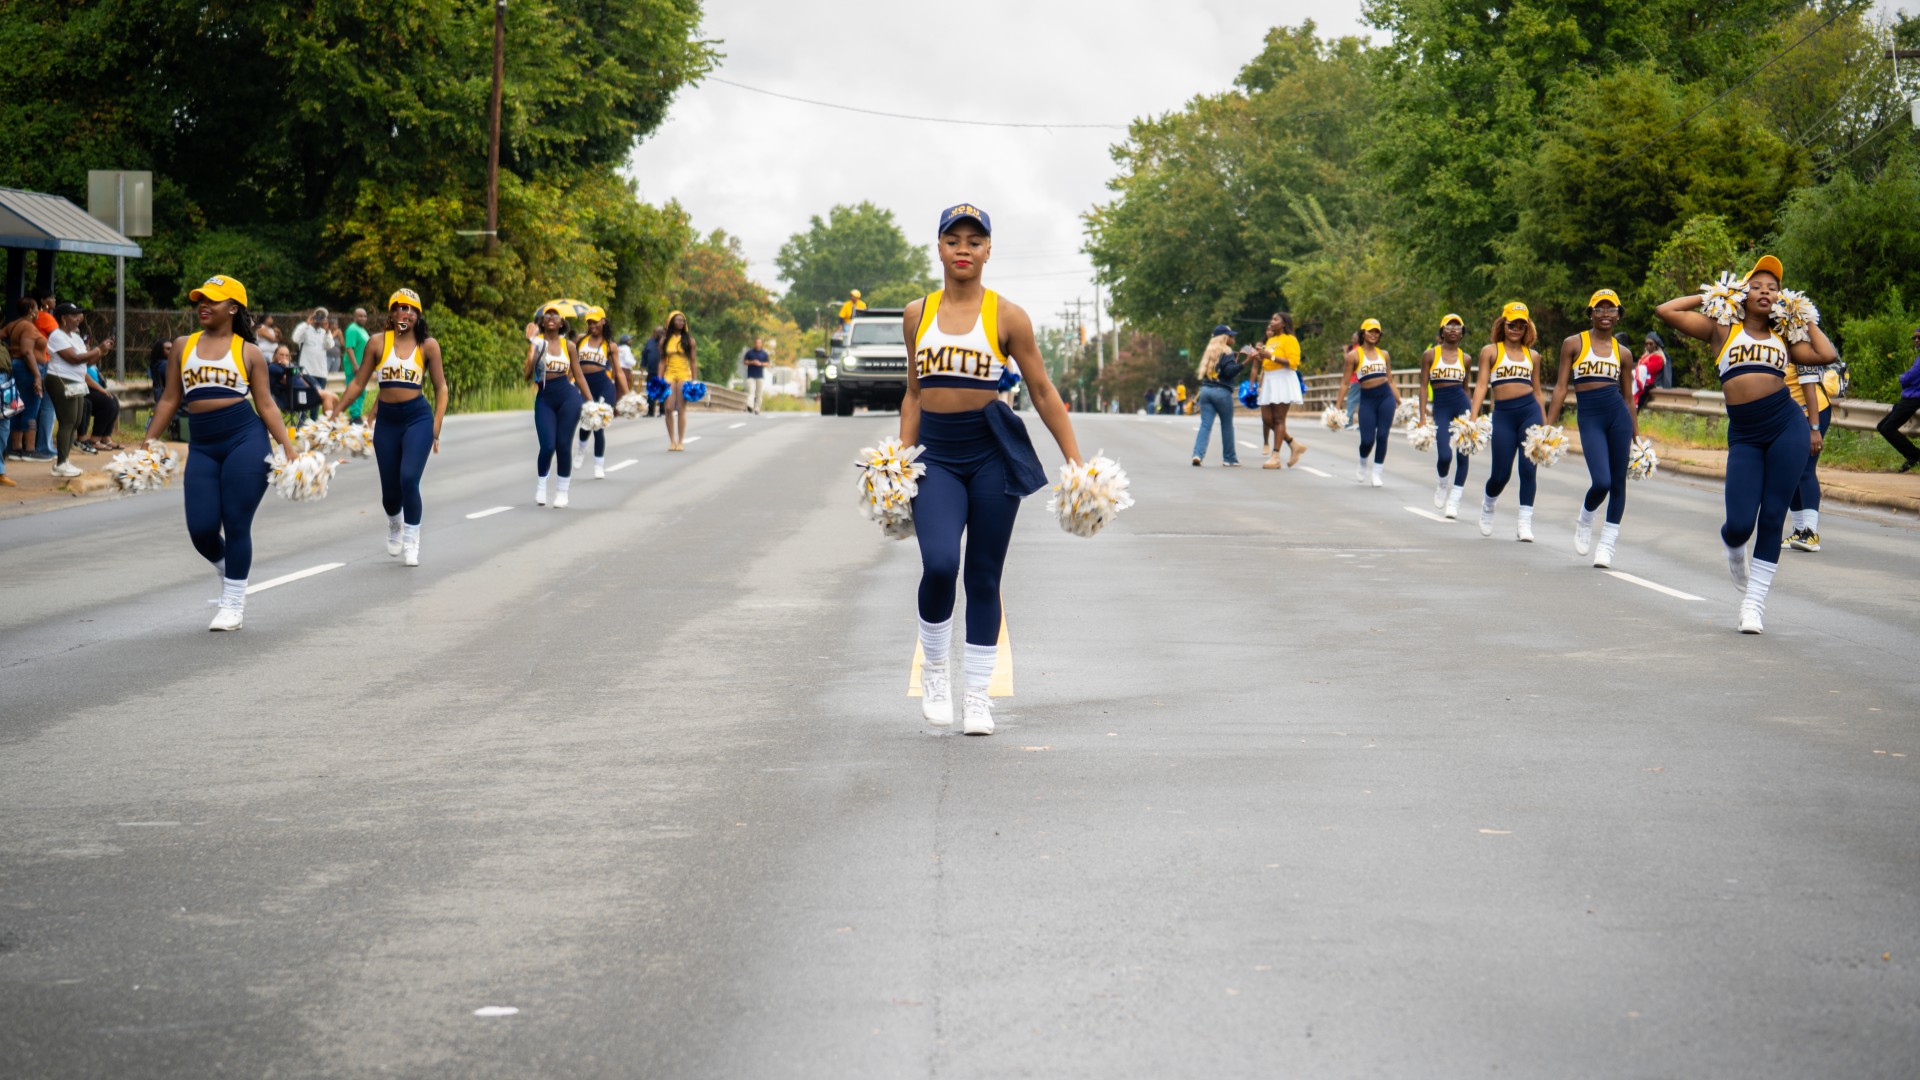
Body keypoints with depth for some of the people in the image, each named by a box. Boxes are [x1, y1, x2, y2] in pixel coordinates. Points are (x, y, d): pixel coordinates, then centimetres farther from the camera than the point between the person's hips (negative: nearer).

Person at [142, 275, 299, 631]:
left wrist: (287, 446, -5)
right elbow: (170, 400, 15)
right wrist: (147, 442, 10)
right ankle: (228, 569, 31)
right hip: (201, 446, 3)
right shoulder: (183, 346, 12)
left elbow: (266, 404, 4)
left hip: (245, 441, -3)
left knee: (236, 525, -2)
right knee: (201, 530, -3)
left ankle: (233, 604, 12)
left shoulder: (248, 352, 4)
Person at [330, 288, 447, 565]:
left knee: (409, 480, -18)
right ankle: (394, 525, 43)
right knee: (390, 491, 8)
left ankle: (411, 543, 1)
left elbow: (441, 388, 4)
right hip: (386, 420, 2)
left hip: (417, 417, -2)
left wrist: (436, 427, -2)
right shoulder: (379, 343, 3)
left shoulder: (428, 345, 0)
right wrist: (336, 412, 4)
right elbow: (358, 383, 8)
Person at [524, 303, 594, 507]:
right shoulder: (536, 343, 1)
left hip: (568, 397, 1)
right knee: (547, 446, -9)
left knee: (563, 445, -2)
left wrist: (591, 401, 6)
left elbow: (579, 375, 10)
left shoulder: (568, 345, 6)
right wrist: (534, 352, -22)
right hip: (544, 399, -1)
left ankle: (562, 490, 14)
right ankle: (541, 486, 17)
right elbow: (528, 375, -6)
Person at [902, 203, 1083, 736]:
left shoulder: (1007, 317, 1)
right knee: (939, 564, -18)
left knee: (984, 576, 3)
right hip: (935, 454, 1)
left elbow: (1042, 392, 5)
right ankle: (934, 669, 6)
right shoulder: (917, 315, 9)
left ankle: (977, 693, 15)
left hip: (991, 452, -1)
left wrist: (1075, 461, 2)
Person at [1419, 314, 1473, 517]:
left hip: (1462, 405, 2)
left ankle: (1454, 501, 6)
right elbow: (1424, 386, 3)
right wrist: (1423, 417, -4)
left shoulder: (1464, 358, 10)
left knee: (1463, 454, -3)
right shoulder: (1430, 355, 4)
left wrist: (1473, 415, 16)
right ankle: (1442, 484, 22)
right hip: (1440, 407, -2)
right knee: (1444, 456, -12)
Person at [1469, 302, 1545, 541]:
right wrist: (1473, 417, -11)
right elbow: (1481, 385, 0)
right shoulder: (1490, 351, 6)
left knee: (1528, 468, -9)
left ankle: (1525, 523, -4)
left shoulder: (1532, 355, 13)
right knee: (1501, 474, 1)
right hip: (1503, 414, -2)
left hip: (1530, 411, 2)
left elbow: (1537, 391, 18)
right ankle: (1487, 503, 34)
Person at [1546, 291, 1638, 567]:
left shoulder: (1623, 353, 11)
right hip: (1589, 418, -3)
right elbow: (1561, 387, 5)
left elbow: (1629, 397, 15)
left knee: (1618, 482, 2)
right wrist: (1548, 426, 0)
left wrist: (1637, 437, 14)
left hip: (1618, 416, 3)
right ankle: (1584, 521, 17)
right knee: (1601, 482, -16)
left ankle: (1607, 544, 14)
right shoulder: (1573, 344, 5)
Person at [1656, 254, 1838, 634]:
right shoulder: (1723, 329, 10)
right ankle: (1734, 551, 30)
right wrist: (1709, 297, 12)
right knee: (1739, 524, -9)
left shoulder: (1783, 338, 15)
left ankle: (1754, 602, 10)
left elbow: (1827, 355, 0)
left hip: (1787, 428, 1)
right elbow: (1666, 311, 4)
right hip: (1744, 438, -1)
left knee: (1772, 518, -1)